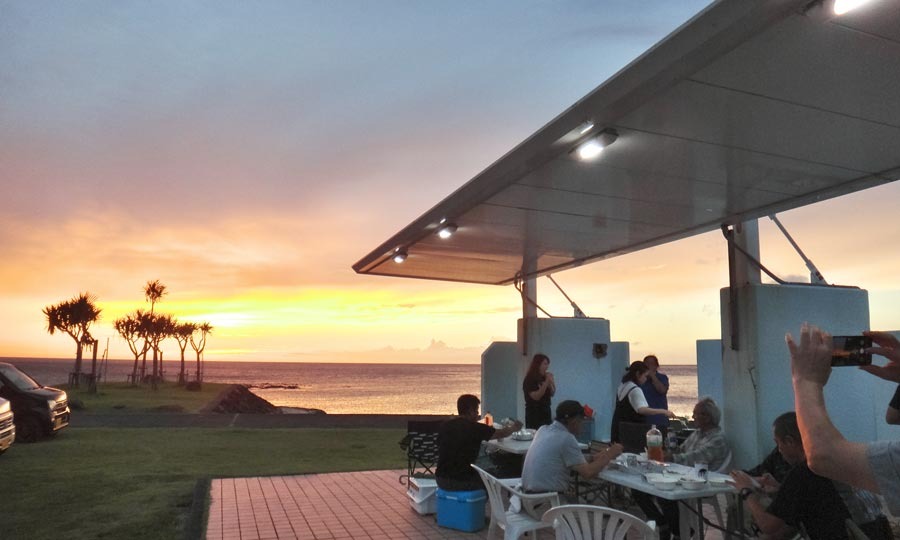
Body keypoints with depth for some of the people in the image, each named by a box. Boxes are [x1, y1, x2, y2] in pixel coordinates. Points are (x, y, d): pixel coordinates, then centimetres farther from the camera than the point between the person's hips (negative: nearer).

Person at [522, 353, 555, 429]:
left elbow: (552, 394, 13)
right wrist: (547, 382, -19)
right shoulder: (529, 380, -10)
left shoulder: (544, 378, 6)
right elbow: (536, 397, -20)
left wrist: (551, 382, -4)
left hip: (546, 414, 6)